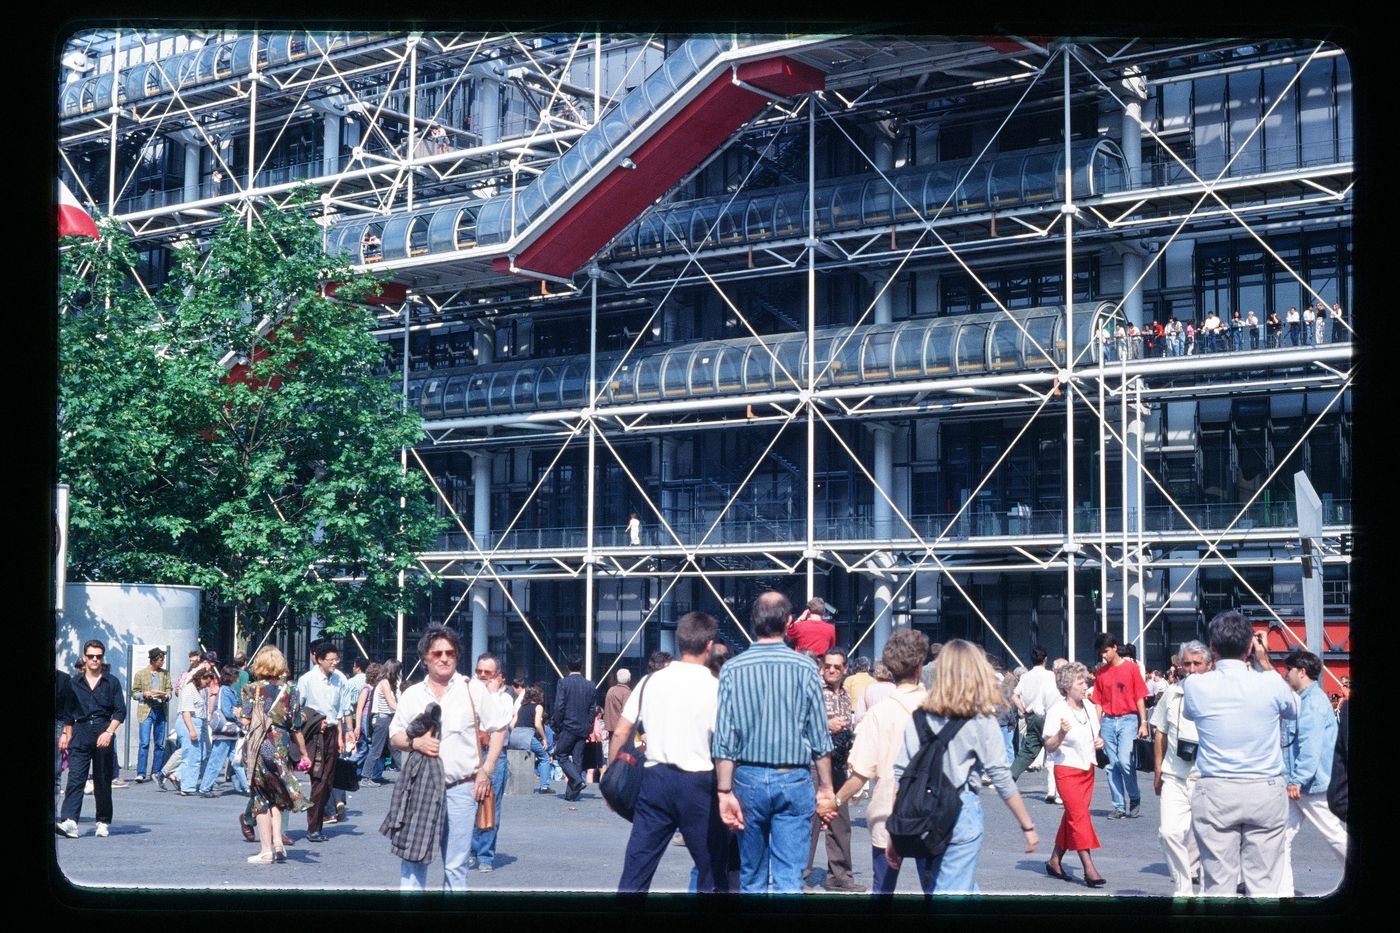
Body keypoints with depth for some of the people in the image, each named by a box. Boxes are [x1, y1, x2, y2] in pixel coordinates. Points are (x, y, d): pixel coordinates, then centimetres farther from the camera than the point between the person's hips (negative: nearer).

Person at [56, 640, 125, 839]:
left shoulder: (111, 682, 3)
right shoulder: (74, 682, 10)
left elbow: (120, 711, 0)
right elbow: (68, 712, 16)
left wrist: (108, 732, -12)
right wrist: (67, 736, 10)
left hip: (103, 734, -1)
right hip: (80, 734, 1)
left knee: (102, 781, 5)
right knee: (75, 778, -11)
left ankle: (103, 822, 16)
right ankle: (69, 822, -21)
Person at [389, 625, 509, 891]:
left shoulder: (472, 689, 3)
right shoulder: (412, 695, 9)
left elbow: (498, 728, 7)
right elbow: (394, 737, 13)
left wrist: (486, 770, -1)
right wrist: (414, 742, -9)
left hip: (462, 788, -1)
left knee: (456, 864, 2)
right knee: (413, 856, -3)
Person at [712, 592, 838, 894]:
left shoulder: (732, 669, -2)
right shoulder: (805, 668, -3)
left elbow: (723, 739, -5)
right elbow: (820, 737, -1)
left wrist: (725, 791, -3)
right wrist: (826, 788, 7)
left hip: (748, 778, 1)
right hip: (794, 779, -1)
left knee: (752, 876, 14)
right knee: (789, 877, -1)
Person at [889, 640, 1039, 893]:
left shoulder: (919, 718, 5)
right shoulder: (981, 722, -5)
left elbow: (900, 776, 3)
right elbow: (1001, 779, -6)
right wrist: (1027, 826, 3)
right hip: (962, 813, -4)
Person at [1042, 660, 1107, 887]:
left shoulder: (1089, 707, 6)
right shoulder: (1056, 711, -14)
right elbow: (1050, 746, -14)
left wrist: (1099, 741, 0)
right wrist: (1061, 733, -32)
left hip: (1087, 768, 7)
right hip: (1067, 769, -7)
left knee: (1072, 817, 11)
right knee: (1079, 817, -14)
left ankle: (1055, 861, 22)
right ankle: (1089, 870, -16)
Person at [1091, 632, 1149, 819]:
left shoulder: (1131, 667, -1)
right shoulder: (1100, 672, 9)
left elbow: (1140, 697, -1)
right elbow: (1098, 702, 11)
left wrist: (1143, 723, -6)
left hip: (1128, 719, -4)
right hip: (1109, 721, 4)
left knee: (1124, 760, -17)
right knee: (1112, 765, 3)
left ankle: (1134, 798, 5)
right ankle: (1119, 807, 9)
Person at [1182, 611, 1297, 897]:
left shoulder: (1196, 685, -6)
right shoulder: (1270, 683, -7)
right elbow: (1294, 711, 15)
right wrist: (1265, 662, 15)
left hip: (1215, 794, 0)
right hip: (1266, 792, 0)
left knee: (1217, 886, 5)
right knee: (1264, 886, 4)